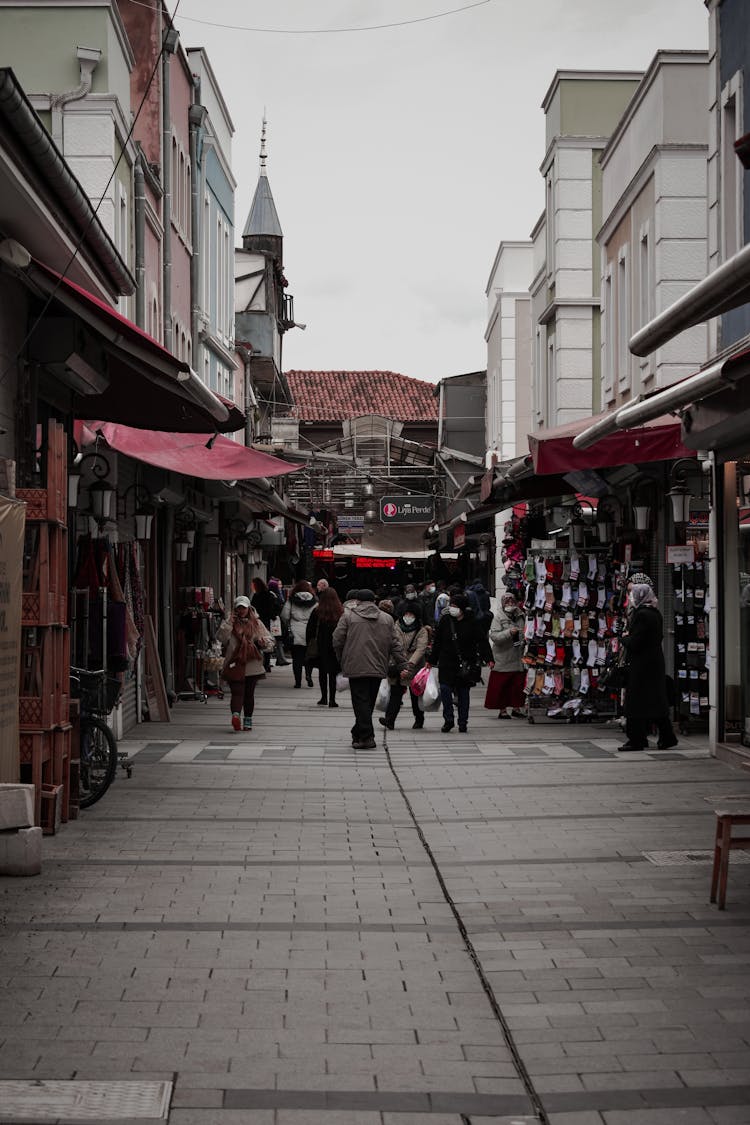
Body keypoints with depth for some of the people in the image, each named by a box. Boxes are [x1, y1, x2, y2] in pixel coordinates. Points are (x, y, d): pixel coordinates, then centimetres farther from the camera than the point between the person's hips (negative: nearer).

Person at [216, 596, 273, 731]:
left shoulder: (256, 623, 8)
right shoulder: (231, 623, 4)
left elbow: (269, 640, 10)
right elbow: (220, 638, -8)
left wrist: (264, 642, -13)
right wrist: (228, 624, -15)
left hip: (252, 665, 2)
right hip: (235, 664, -2)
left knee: (249, 693, 9)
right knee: (237, 692, -15)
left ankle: (248, 721, 15)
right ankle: (236, 714, -30)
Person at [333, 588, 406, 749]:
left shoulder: (348, 616, 3)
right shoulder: (387, 619, 12)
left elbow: (337, 641, 0)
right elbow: (395, 645, 8)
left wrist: (341, 660, 15)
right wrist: (402, 665, 11)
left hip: (356, 668, -4)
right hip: (378, 668, 4)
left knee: (361, 702, -3)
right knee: (369, 702, 13)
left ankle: (366, 737, -13)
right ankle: (358, 734, 24)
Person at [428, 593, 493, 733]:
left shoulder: (471, 622, -3)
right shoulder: (445, 620, 3)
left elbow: (482, 641, -2)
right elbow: (437, 642, 10)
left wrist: (488, 659, -12)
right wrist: (431, 661, 11)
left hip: (466, 663, -1)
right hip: (447, 662, 1)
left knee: (463, 692, 6)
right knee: (445, 689, -10)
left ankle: (463, 722, 16)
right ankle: (448, 720, 2)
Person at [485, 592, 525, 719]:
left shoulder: (520, 617, 11)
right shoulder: (499, 618, -4)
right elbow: (494, 636, -15)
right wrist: (509, 632, -24)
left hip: (517, 658, 5)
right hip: (503, 658, -5)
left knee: (518, 684, 7)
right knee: (501, 685, -1)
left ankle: (516, 708, 18)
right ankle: (502, 710, 6)